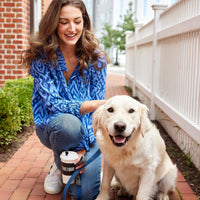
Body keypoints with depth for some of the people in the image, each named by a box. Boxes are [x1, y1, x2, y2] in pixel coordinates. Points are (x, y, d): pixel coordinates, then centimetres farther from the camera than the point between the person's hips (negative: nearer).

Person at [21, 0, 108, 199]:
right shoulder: (40, 56, -12)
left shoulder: (96, 59, -8)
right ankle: (58, 166, -1)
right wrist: (87, 106, -38)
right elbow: (52, 102, -20)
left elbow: (97, 107, -8)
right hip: (51, 127, 0)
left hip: (86, 131, 1)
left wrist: (83, 148, -19)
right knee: (68, 123, -38)